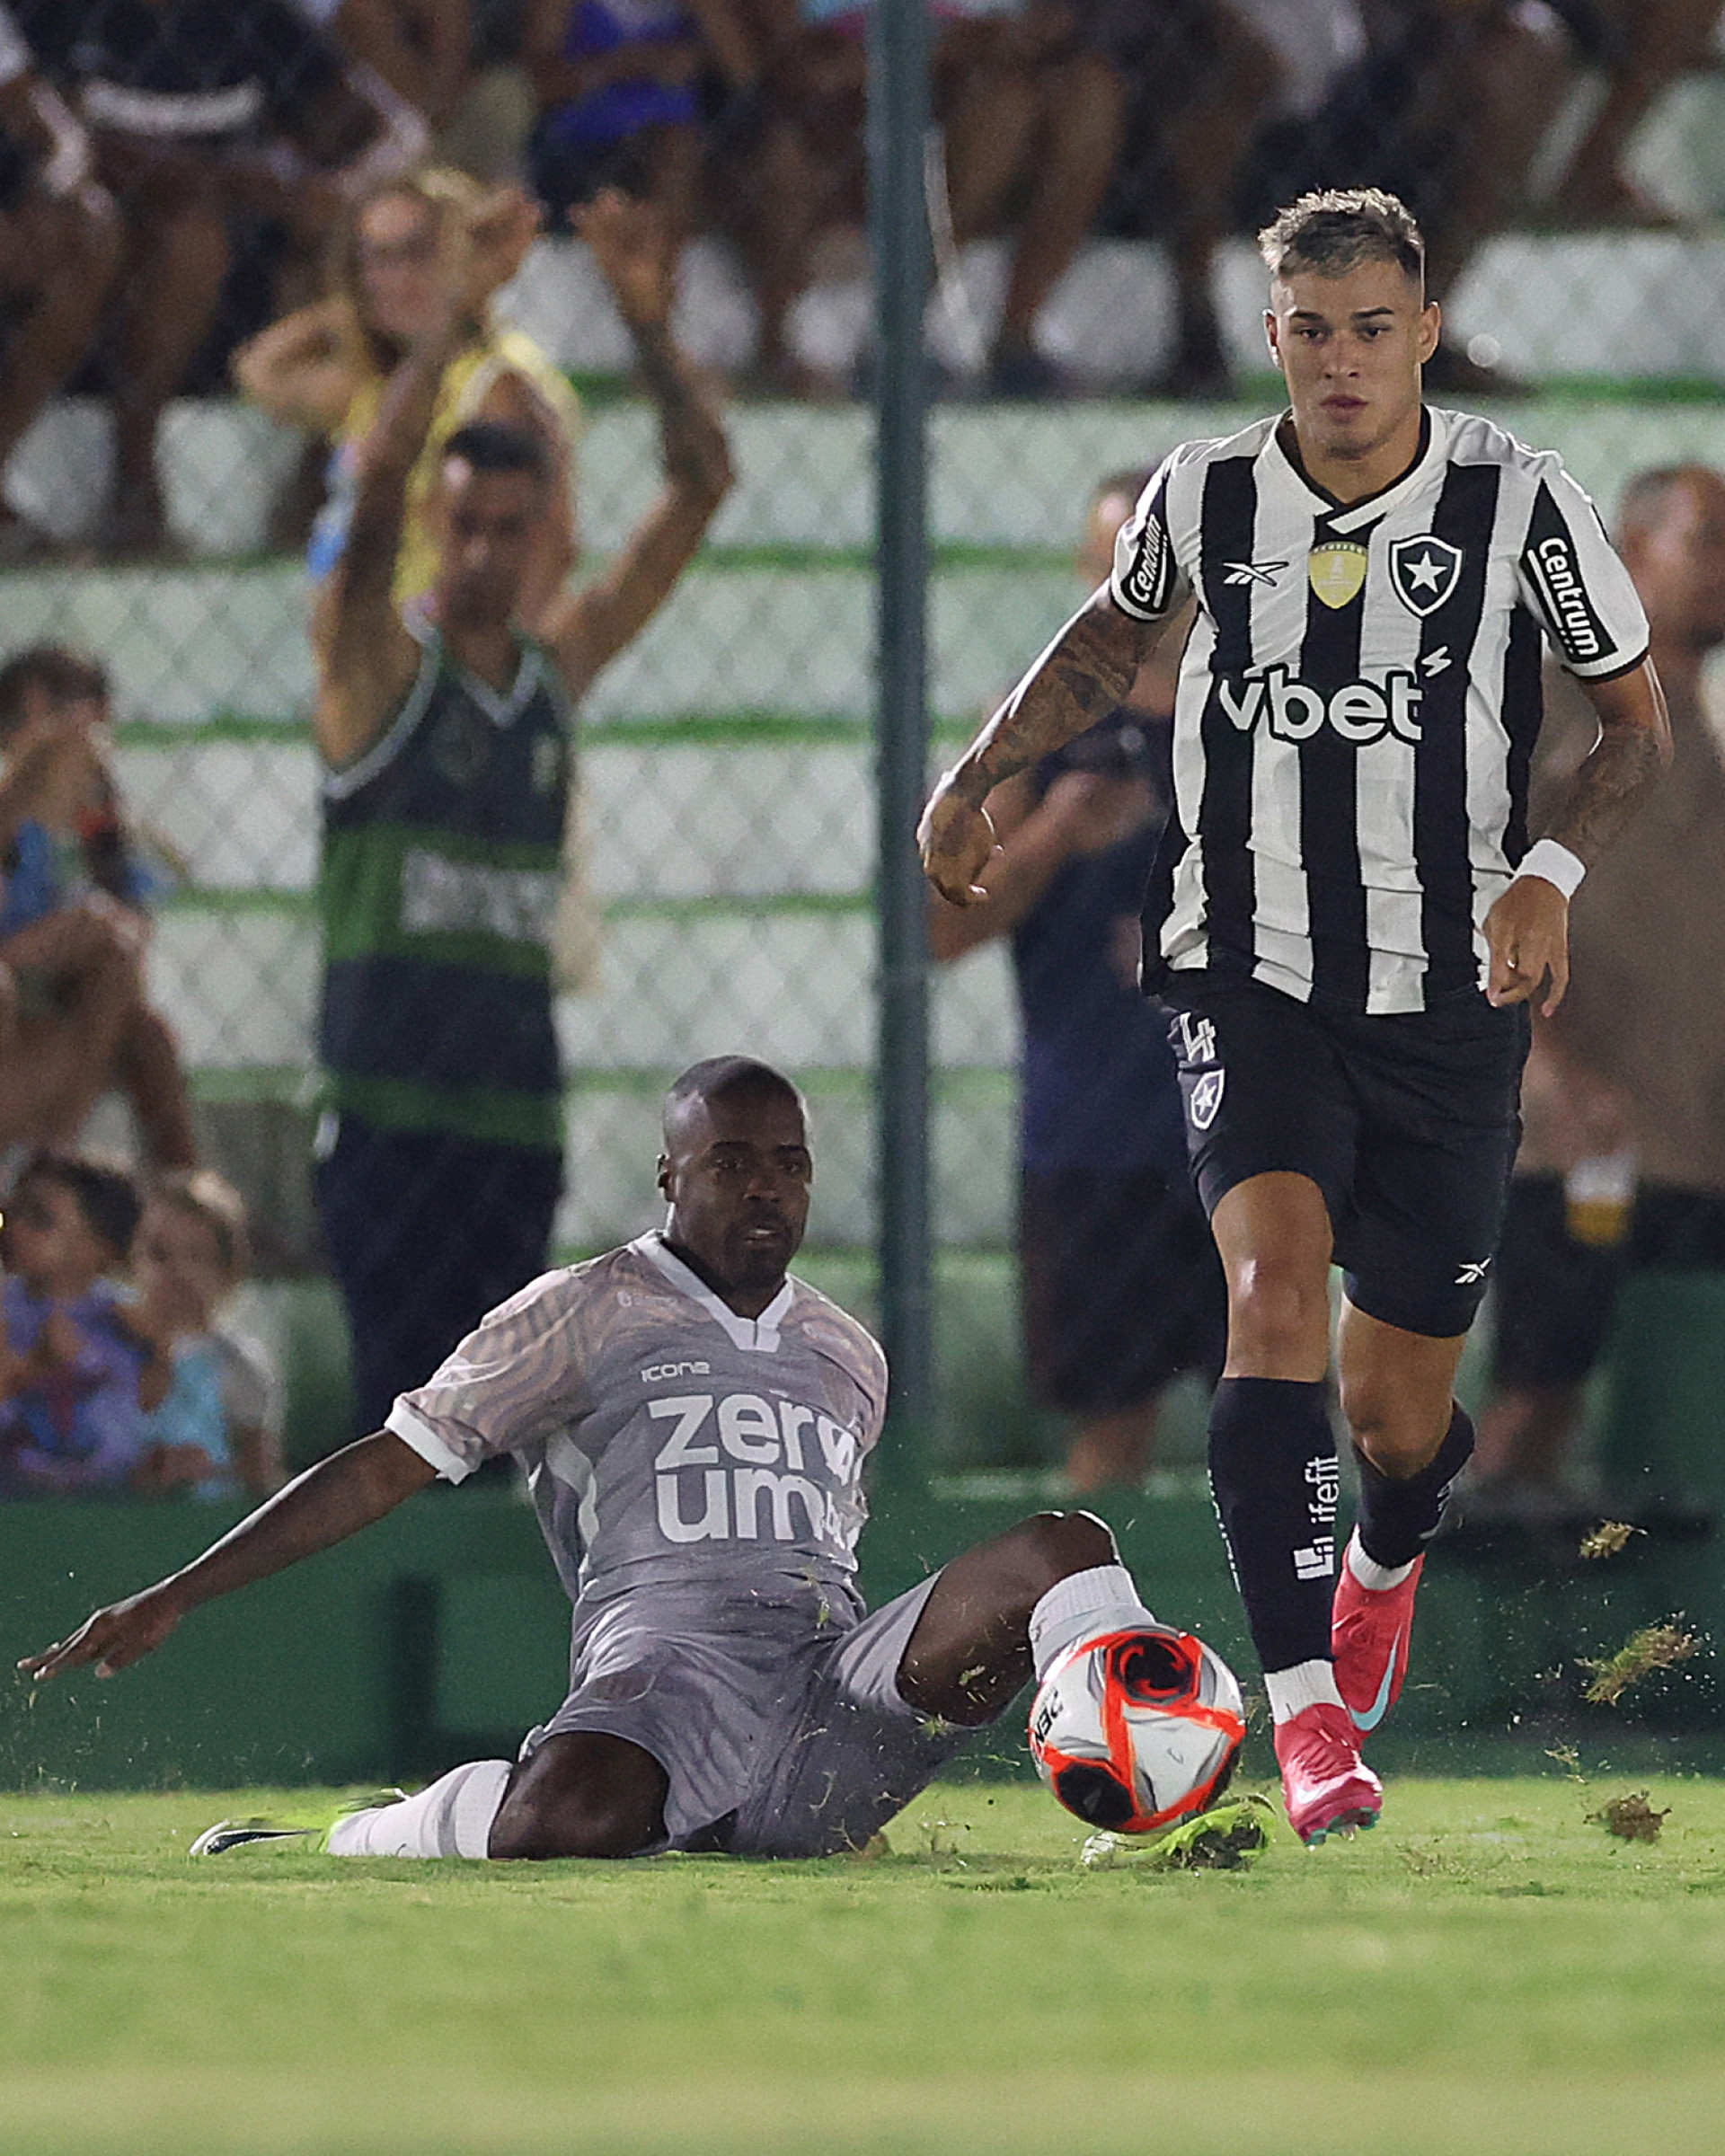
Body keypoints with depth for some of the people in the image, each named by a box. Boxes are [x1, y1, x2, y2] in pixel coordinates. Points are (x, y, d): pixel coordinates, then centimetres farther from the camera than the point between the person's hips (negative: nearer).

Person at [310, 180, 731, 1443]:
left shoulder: (561, 665, 11)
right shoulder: (380, 664, 0)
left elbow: (702, 489, 8)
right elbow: (377, 489, -17)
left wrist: (649, 321, -3)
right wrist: (455, 312, -23)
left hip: (517, 1112, 5)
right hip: (388, 1111, -5)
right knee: (410, 1411, -12)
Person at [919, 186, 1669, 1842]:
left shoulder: (1516, 499, -8)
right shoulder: (1204, 497, -2)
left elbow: (1636, 716, 3)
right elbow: (1115, 633, 21)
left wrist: (1551, 871, -13)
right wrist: (978, 773, 10)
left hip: (1447, 1003, 0)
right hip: (1249, 979, 0)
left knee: (1401, 1412, 7)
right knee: (1277, 1280, -25)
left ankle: (1383, 1566, 47)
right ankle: (1308, 1719, -31)